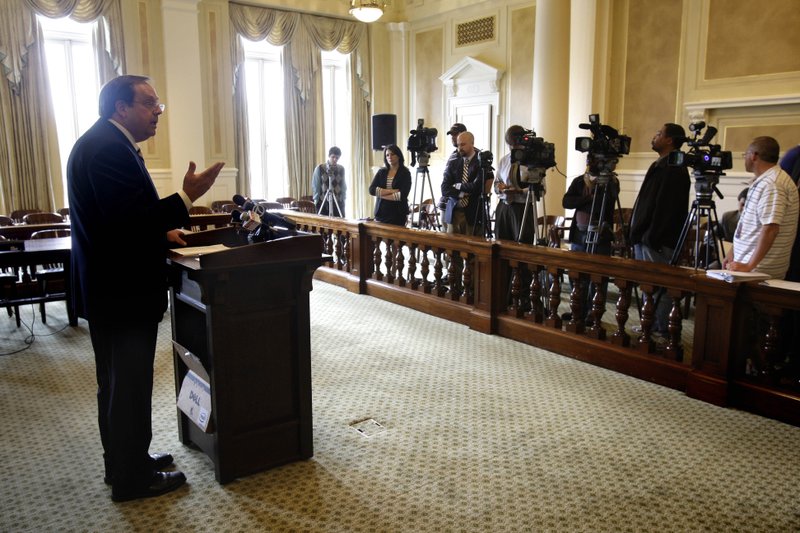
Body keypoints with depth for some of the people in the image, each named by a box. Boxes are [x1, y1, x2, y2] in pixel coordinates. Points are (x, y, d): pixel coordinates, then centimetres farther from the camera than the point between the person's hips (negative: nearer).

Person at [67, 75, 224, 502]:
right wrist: (186, 198, -23)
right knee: (130, 387, 2)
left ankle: (124, 462, 35)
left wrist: (160, 231, 14)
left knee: (117, 383, 20)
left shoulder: (101, 143, 14)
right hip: (122, 290, -11)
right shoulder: (109, 148, -20)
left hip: (108, 287, 11)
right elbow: (129, 218, -27)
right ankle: (132, 478, 17)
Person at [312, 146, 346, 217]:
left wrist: (343, 199, 2)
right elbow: (315, 186, 4)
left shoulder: (341, 169, 5)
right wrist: (317, 200, 1)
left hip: (338, 203, 1)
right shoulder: (320, 168, 0)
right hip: (323, 203, -1)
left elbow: (343, 186, 11)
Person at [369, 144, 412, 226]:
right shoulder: (381, 172, 10)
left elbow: (403, 195, -12)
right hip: (381, 213, 3)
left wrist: (382, 194, -7)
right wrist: (392, 191, -13)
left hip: (398, 214, -3)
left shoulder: (405, 173, -1)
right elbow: (372, 190, -4)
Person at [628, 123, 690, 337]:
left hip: (658, 241, -10)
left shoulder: (673, 169, -13)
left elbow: (665, 207, -21)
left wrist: (653, 237, -22)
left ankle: (662, 330, 0)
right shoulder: (660, 166, 18)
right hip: (646, 238, 10)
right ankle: (651, 326, 23)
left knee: (657, 286, -6)